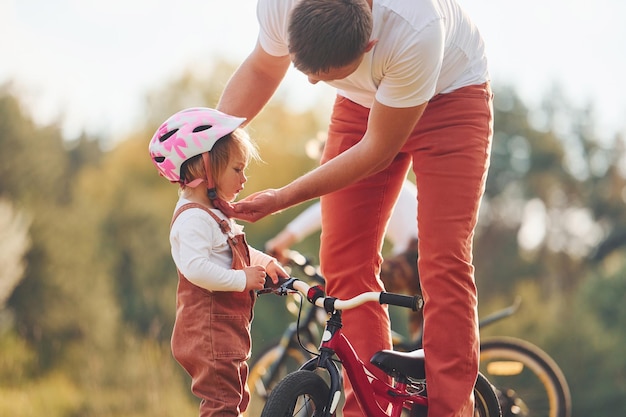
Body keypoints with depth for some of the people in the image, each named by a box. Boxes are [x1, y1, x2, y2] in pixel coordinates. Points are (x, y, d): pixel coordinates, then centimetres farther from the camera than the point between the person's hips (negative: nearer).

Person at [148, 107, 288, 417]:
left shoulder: (213, 214, 17)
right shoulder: (193, 218, -19)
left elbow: (234, 252, 29)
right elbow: (196, 267, -31)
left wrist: (263, 263, 14)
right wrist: (242, 278, -27)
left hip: (229, 332, 11)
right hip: (209, 334, -11)